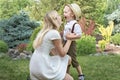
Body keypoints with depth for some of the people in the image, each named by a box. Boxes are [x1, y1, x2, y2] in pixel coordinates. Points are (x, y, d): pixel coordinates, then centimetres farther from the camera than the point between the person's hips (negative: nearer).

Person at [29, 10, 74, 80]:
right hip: (42, 68, -9)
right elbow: (62, 53, -8)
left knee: (68, 59, 19)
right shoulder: (54, 33, -16)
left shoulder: (44, 31, 11)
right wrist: (69, 39, 4)